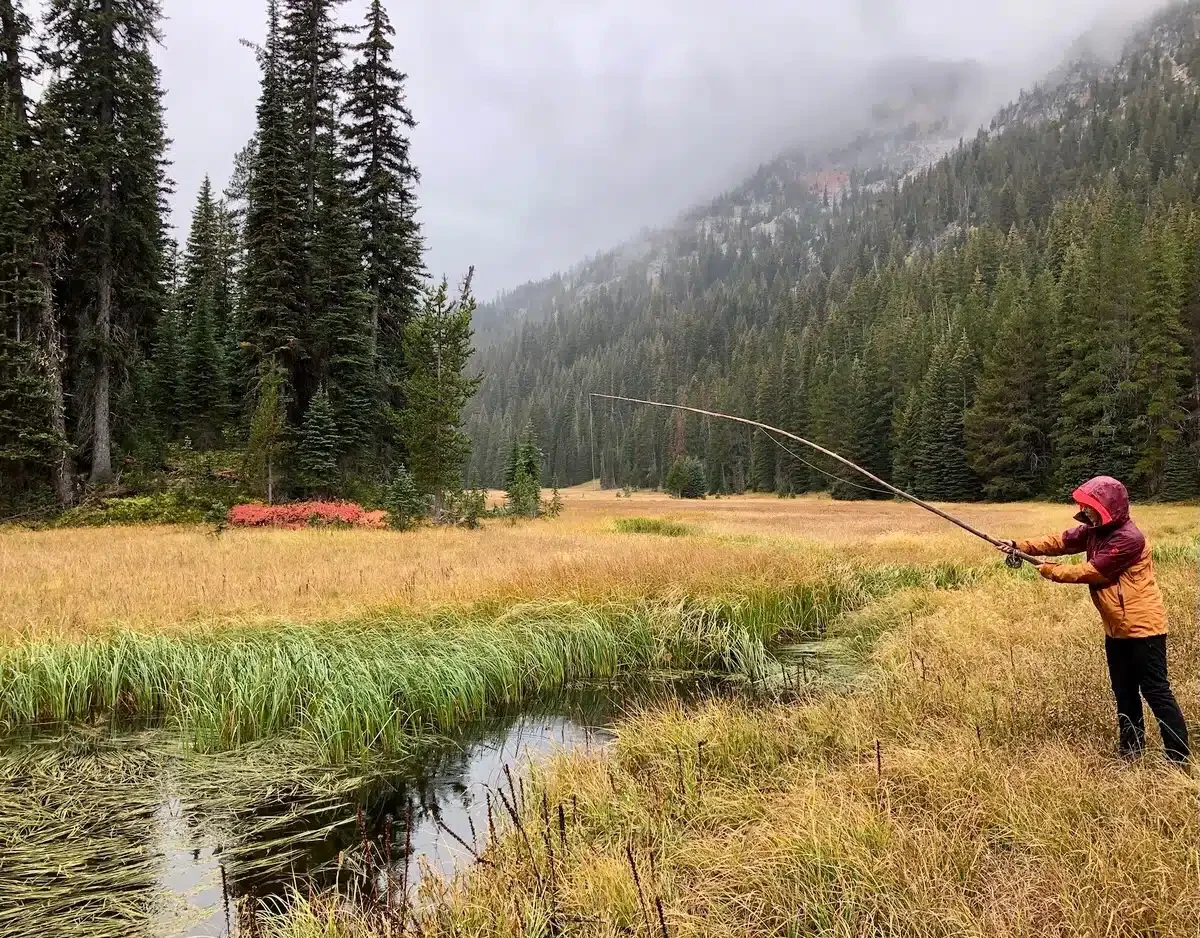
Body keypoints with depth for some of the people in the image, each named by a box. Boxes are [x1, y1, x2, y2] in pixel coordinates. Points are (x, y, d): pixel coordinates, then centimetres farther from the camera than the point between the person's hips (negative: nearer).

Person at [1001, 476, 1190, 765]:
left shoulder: (1128, 539, -24)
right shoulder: (1094, 530, 4)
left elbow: (1091, 572, -21)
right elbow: (1060, 541, 5)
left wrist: (1050, 571, -11)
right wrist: (1020, 545, -7)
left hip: (1143, 627, -9)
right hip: (1116, 629, 9)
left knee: (1155, 692, -4)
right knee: (1124, 693, 17)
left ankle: (1179, 760, 4)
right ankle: (1130, 752, 29)